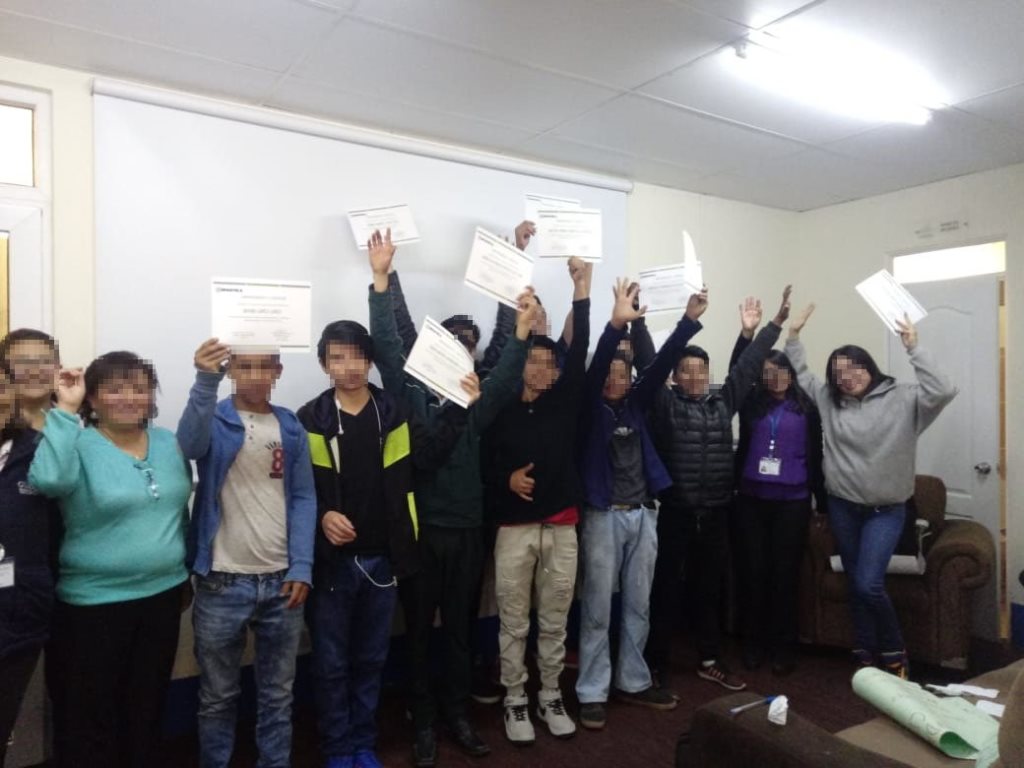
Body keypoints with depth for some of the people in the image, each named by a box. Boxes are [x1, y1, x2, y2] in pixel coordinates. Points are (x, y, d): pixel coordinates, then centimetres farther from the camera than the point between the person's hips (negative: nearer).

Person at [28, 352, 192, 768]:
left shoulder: (168, 443, 4)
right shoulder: (80, 446, -11)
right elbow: (48, 479, -34)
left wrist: (185, 573, 15)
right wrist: (64, 411, -27)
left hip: (163, 594, 5)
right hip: (95, 602, -4)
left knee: (146, 708, 20)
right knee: (92, 716, 10)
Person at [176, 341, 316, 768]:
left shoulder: (291, 427, 6)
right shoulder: (213, 420, -3)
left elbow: (304, 498, 4)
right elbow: (190, 445, -27)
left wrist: (301, 566, -5)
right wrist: (206, 381, -42)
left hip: (281, 581, 3)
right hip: (222, 584, -2)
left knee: (277, 694, 15)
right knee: (218, 696, 13)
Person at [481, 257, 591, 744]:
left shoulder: (563, 403, 4)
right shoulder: (500, 410, -1)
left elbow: (580, 352, -6)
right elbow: (482, 464, 4)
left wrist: (581, 292, -12)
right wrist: (506, 480, -16)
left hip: (562, 529, 2)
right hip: (514, 530, -2)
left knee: (554, 624, 14)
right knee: (514, 626, 9)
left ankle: (550, 698, 31)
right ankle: (515, 702, 26)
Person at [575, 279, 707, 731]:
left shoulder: (636, 403, 9)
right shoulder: (591, 407, -4)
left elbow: (662, 363, -1)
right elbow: (593, 366, -21)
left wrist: (690, 319, -11)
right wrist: (616, 323, -35)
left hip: (643, 514, 5)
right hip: (603, 516, -5)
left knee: (638, 607, 14)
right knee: (597, 610, 3)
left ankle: (633, 683, 28)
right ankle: (592, 693, 14)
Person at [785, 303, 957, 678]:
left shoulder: (902, 399, -8)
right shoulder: (829, 400, 3)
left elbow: (942, 392, -23)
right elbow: (799, 376, 12)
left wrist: (913, 348, -25)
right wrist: (793, 336, 3)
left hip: (885, 510, -4)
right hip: (842, 507, 4)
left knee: (869, 584, -12)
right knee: (855, 584, 12)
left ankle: (894, 652, 13)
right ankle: (866, 655, 27)